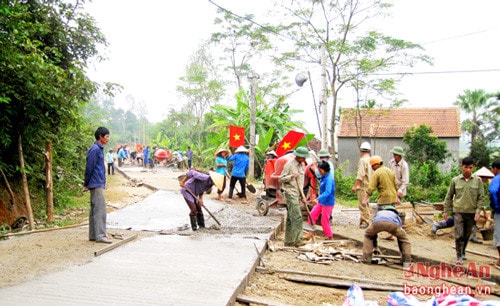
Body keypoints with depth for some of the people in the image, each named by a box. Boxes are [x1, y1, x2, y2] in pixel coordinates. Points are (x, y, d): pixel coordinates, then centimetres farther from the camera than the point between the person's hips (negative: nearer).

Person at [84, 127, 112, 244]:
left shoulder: (99, 149, 16)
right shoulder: (95, 150, -15)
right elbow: (89, 167, -14)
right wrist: (86, 184, -7)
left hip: (99, 184, 10)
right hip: (96, 184, -10)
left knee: (94, 210, 12)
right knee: (100, 209, -8)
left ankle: (93, 235, 18)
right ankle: (100, 235, -5)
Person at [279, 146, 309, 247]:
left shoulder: (302, 164, 13)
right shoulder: (289, 164, -11)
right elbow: (281, 179, -9)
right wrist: (291, 176, -24)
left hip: (297, 194, 8)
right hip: (290, 193, -8)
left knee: (291, 218, 11)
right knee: (297, 217, -12)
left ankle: (289, 241, 15)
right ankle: (296, 239, -6)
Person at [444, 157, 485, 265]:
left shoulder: (477, 180, 0)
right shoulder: (455, 180, 0)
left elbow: (481, 197, 2)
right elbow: (449, 196, 7)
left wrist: (478, 211, -6)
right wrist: (446, 211, 7)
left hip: (471, 212, 1)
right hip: (458, 212, -1)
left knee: (467, 235, 13)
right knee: (459, 235, -7)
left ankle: (463, 253, 31)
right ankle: (459, 256, 2)